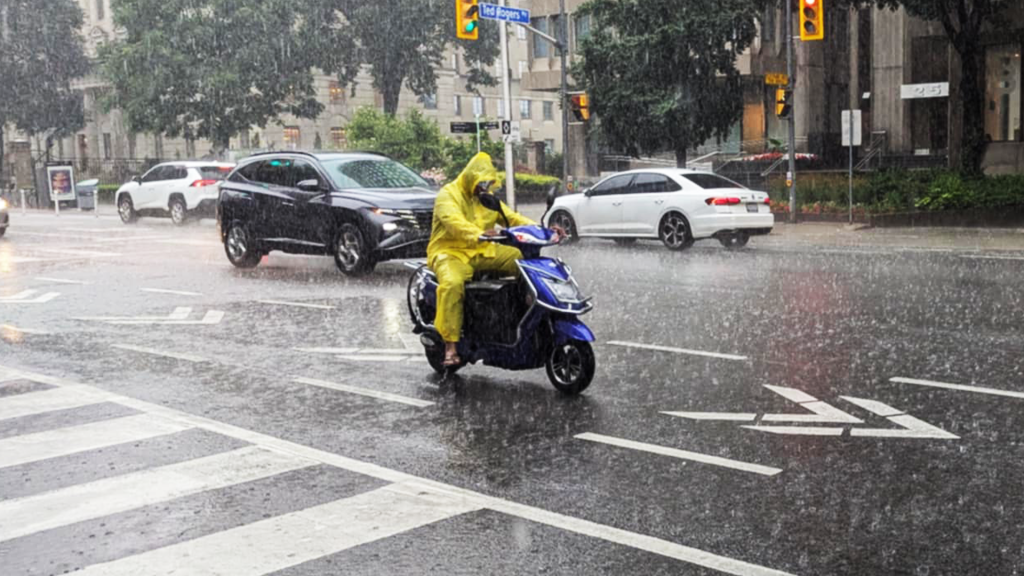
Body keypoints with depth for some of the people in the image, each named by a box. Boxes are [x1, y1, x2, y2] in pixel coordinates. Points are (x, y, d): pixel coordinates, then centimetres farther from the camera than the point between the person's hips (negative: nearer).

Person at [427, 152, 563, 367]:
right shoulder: (448, 195, -6)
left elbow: (512, 218, 11)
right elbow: (454, 222, -26)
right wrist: (479, 234, -46)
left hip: (483, 252, 7)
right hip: (451, 252, -7)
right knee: (452, 283, -38)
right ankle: (450, 345, -35)